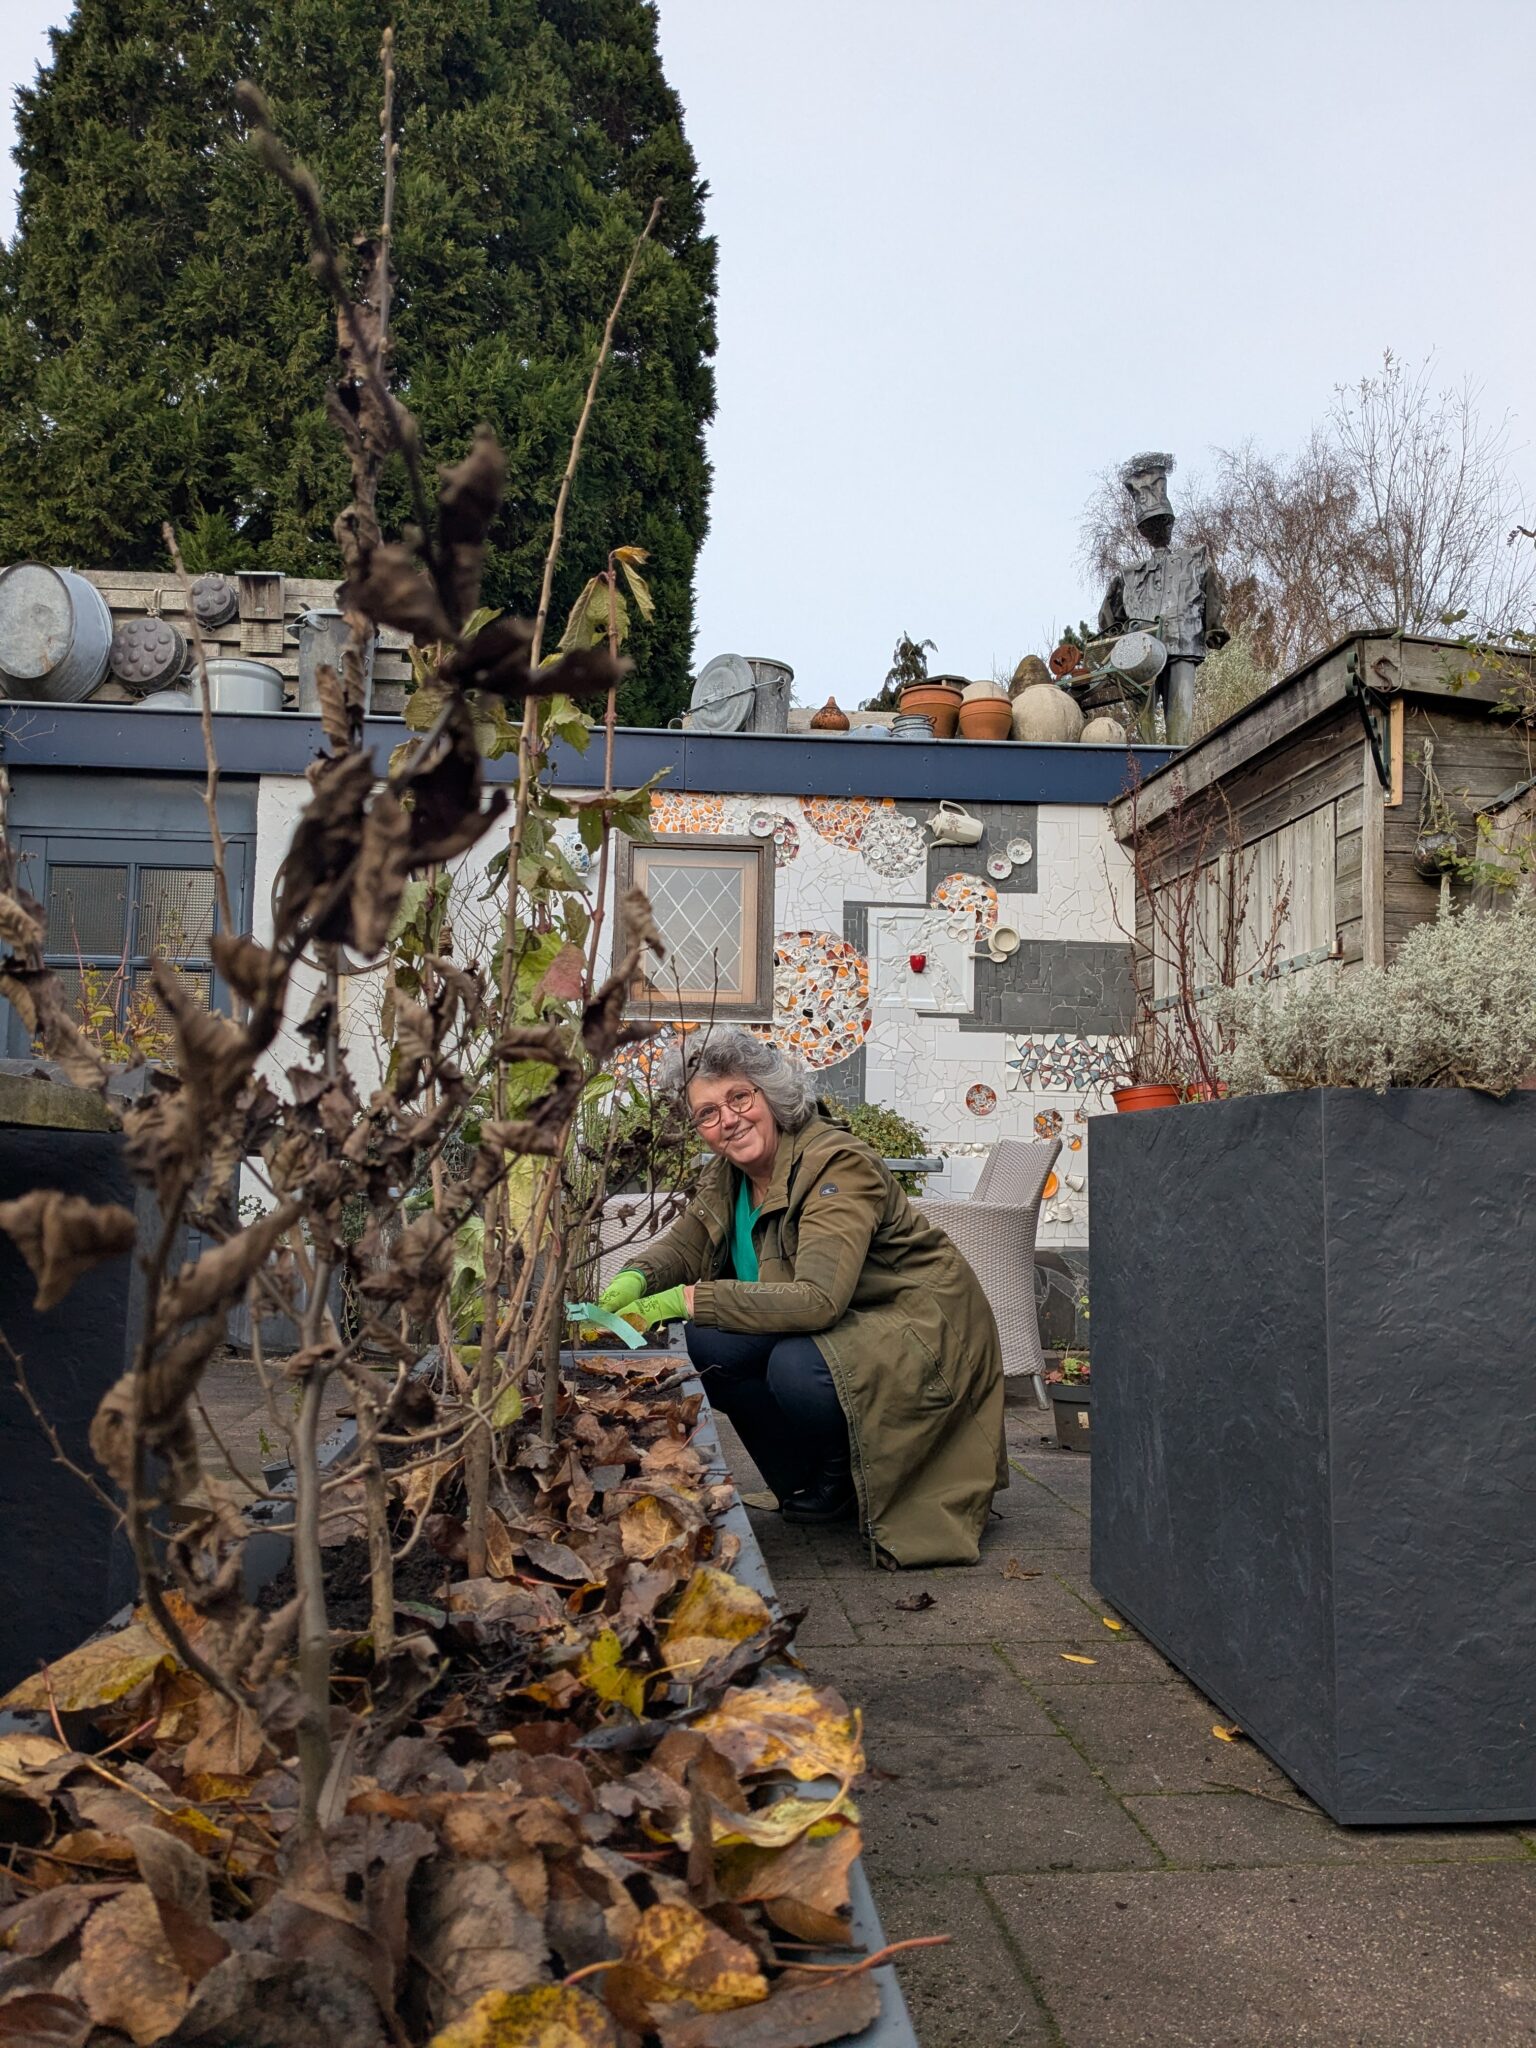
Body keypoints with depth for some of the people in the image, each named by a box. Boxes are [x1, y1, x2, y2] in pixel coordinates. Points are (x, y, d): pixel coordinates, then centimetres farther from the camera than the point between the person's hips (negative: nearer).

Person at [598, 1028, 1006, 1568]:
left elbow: (818, 1299, -37)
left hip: (919, 1333, -8)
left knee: (796, 1366, -35)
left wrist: (692, 1300, -36)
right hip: (836, 1330, 8)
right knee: (710, 1343, -15)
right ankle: (804, 1486, 6)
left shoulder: (838, 1166, -26)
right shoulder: (727, 1176, 0)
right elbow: (684, 1245, 5)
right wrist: (634, 1280, -18)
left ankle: (839, 1483, 0)